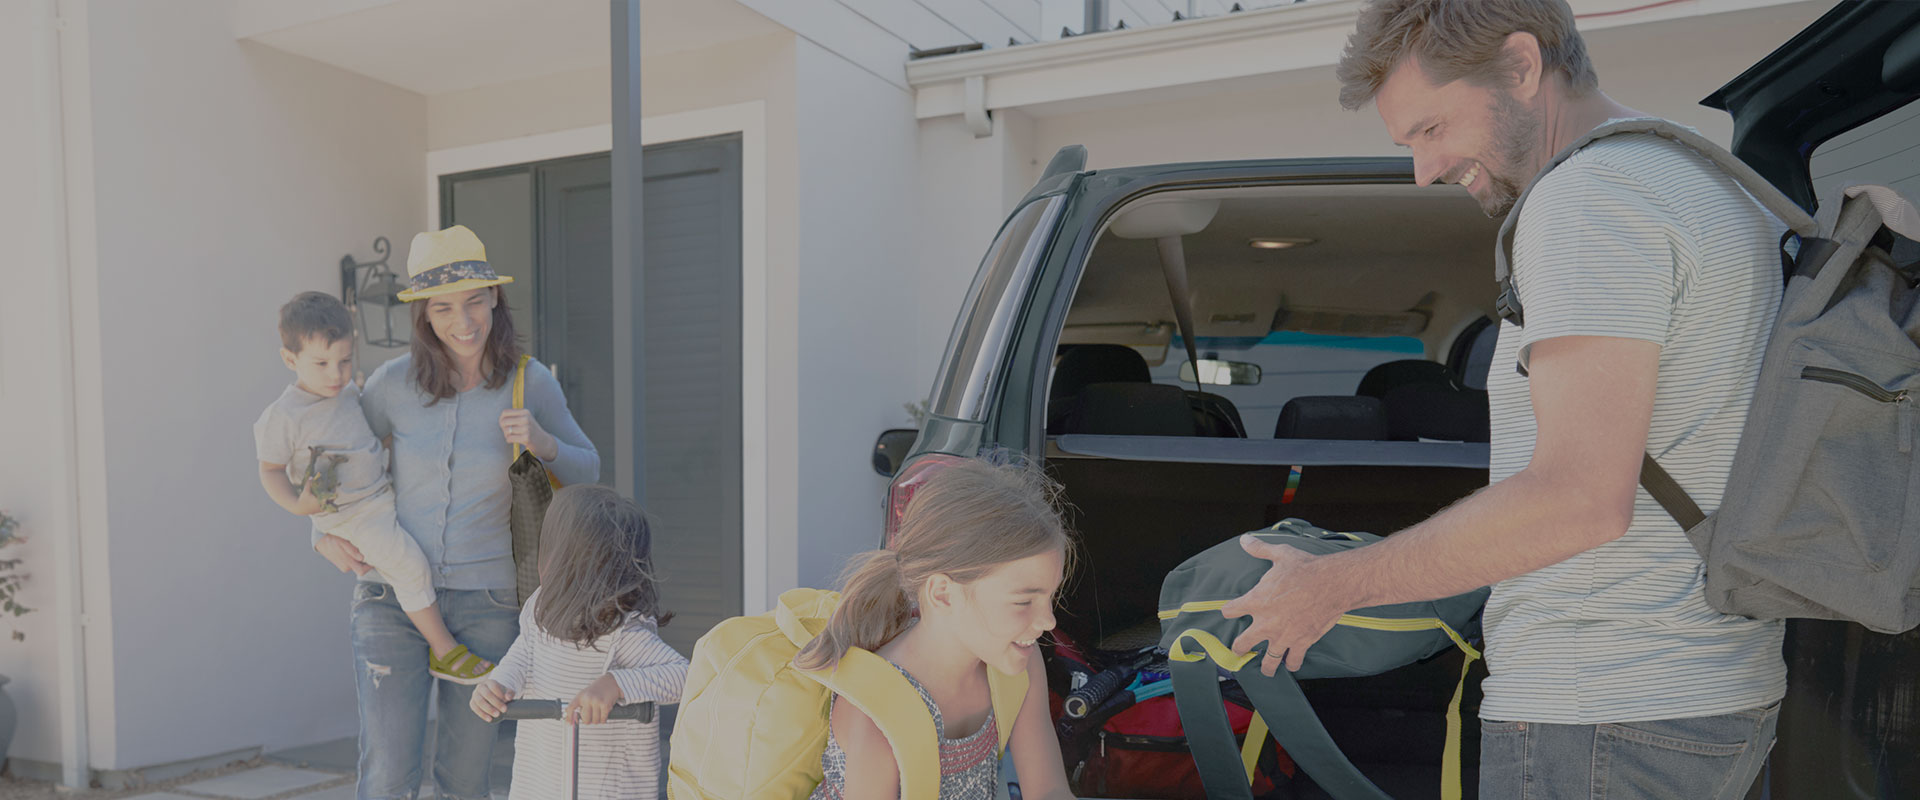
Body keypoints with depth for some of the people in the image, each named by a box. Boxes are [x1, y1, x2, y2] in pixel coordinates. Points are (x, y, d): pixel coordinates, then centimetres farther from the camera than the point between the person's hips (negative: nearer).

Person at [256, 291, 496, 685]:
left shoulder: (348, 392, 6)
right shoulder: (284, 416, -15)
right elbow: (271, 469, -8)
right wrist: (297, 505, -21)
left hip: (385, 492, 8)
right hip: (350, 515, -8)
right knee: (410, 564, -21)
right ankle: (442, 651, -10)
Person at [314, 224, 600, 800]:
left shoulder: (530, 381, -6)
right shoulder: (395, 382, -5)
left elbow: (587, 473, 3)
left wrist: (542, 443, -18)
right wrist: (323, 532, -2)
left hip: (486, 600, 0)